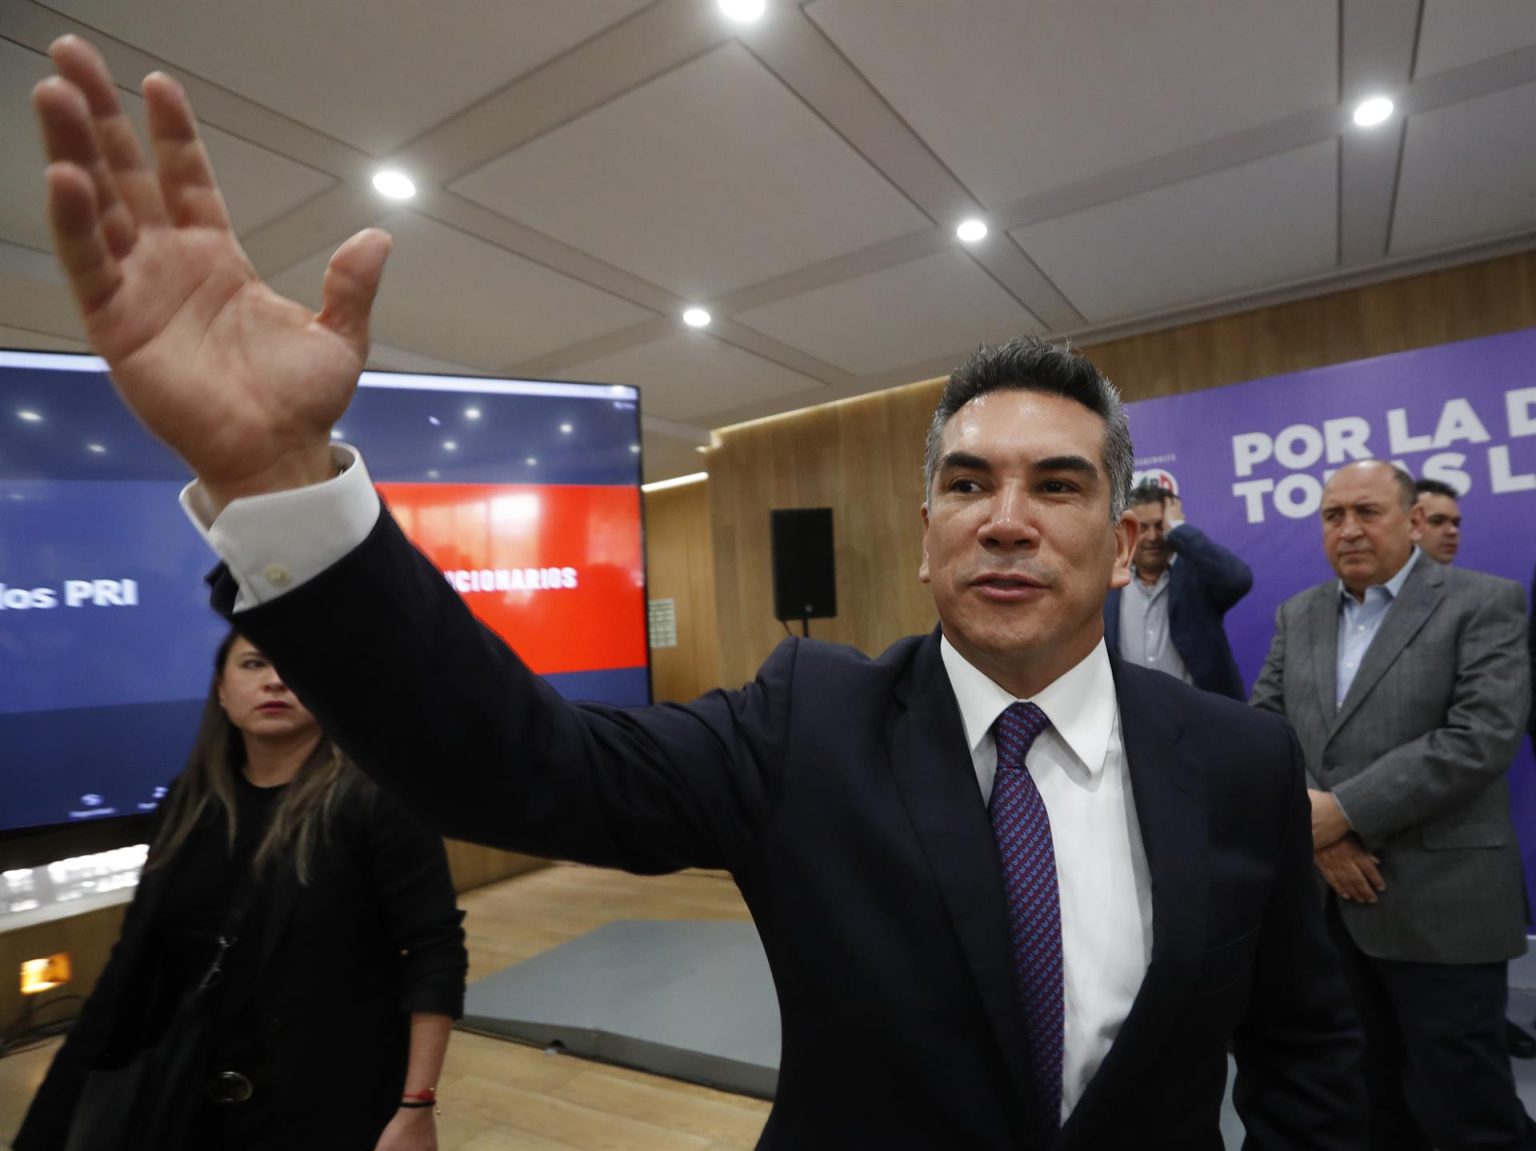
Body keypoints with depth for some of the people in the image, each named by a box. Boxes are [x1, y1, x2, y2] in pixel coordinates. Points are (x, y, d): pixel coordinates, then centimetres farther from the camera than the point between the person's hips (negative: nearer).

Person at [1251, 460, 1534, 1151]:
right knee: (1370, 1095, 20)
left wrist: (1344, 811, -19)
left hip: (1439, 904, -4)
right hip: (1325, 896, 5)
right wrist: (1315, 827, -10)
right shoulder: (1297, 614, 10)